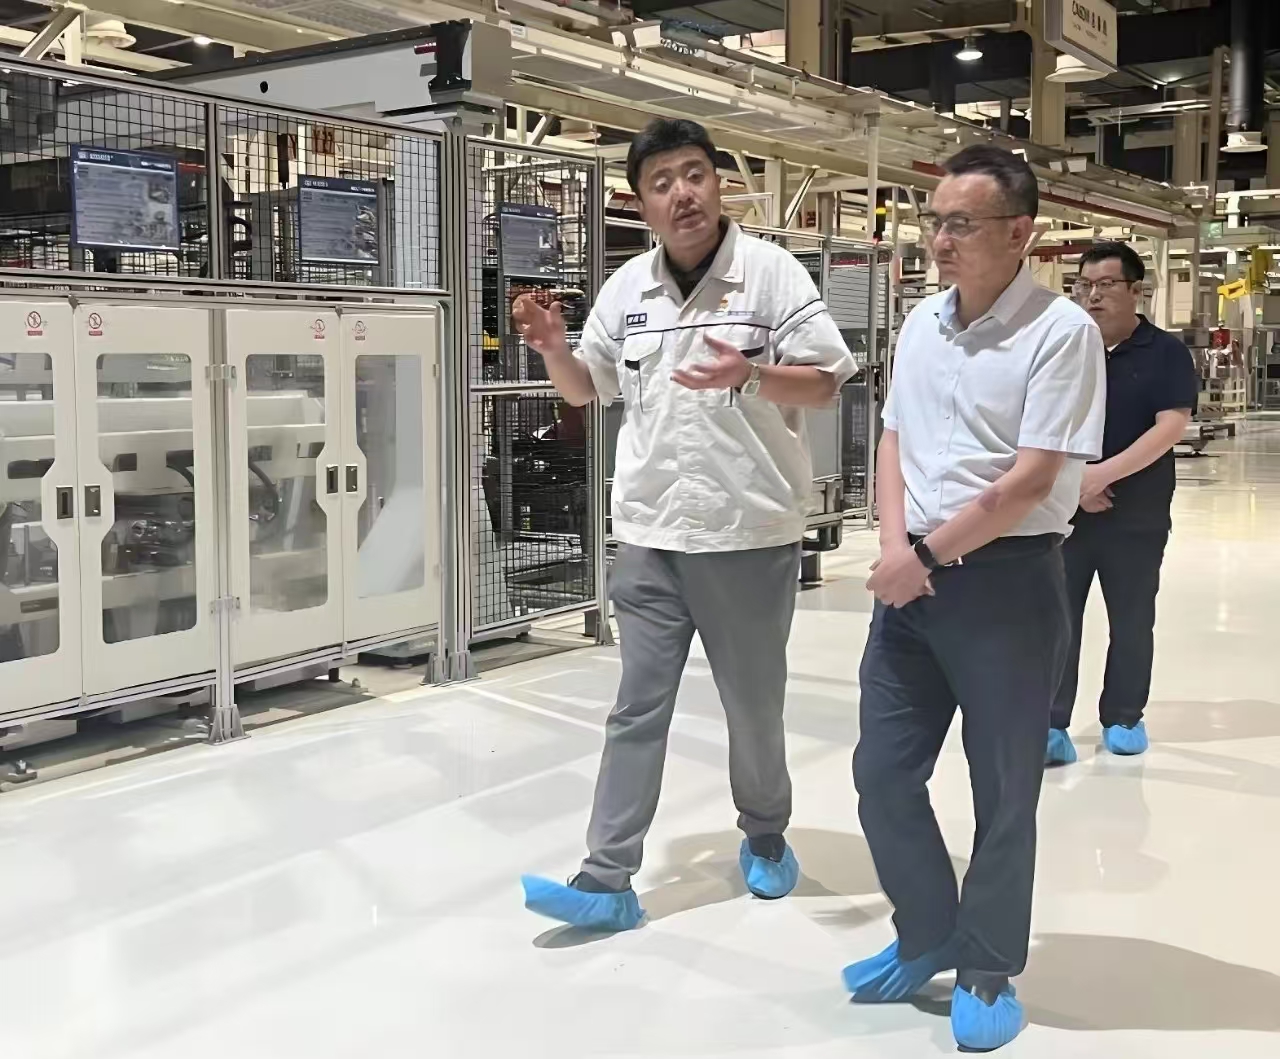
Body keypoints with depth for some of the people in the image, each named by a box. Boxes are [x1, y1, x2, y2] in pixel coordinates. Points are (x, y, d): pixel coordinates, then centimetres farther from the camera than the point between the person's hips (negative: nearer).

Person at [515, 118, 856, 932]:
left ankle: (766, 836, 37)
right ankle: (608, 882, 7)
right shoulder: (626, 287, 8)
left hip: (750, 533, -3)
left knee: (754, 704, 13)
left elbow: (824, 384, -8)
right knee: (638, 708, 4)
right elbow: (587, 389, 18)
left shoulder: (771, 271, -6)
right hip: (650, 535, 3)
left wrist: (749, 376, -27)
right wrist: (554, 349, -4)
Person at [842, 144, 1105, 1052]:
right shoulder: (922, 321, 8)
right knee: (883, 772, 11)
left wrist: (928, 554, -11)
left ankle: (988, 973, 24)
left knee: (1003, 793, 6)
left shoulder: (1062, 332, -13)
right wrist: (895, 548, -5)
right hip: (912, 578, 7)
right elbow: (894, 440, 11)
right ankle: (928, 937, 32)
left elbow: (1031, 482, -17)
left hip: (1007, 580, -6)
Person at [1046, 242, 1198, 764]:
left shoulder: (1166, 353, -3)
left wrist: (1104, 473, -22)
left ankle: (1124, 717, 26)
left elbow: (1171, 427, -13)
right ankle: (1051, 725, 3)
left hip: (1138, 515, -1)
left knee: (1132, 621, 10)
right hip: (1064, 509, 1)